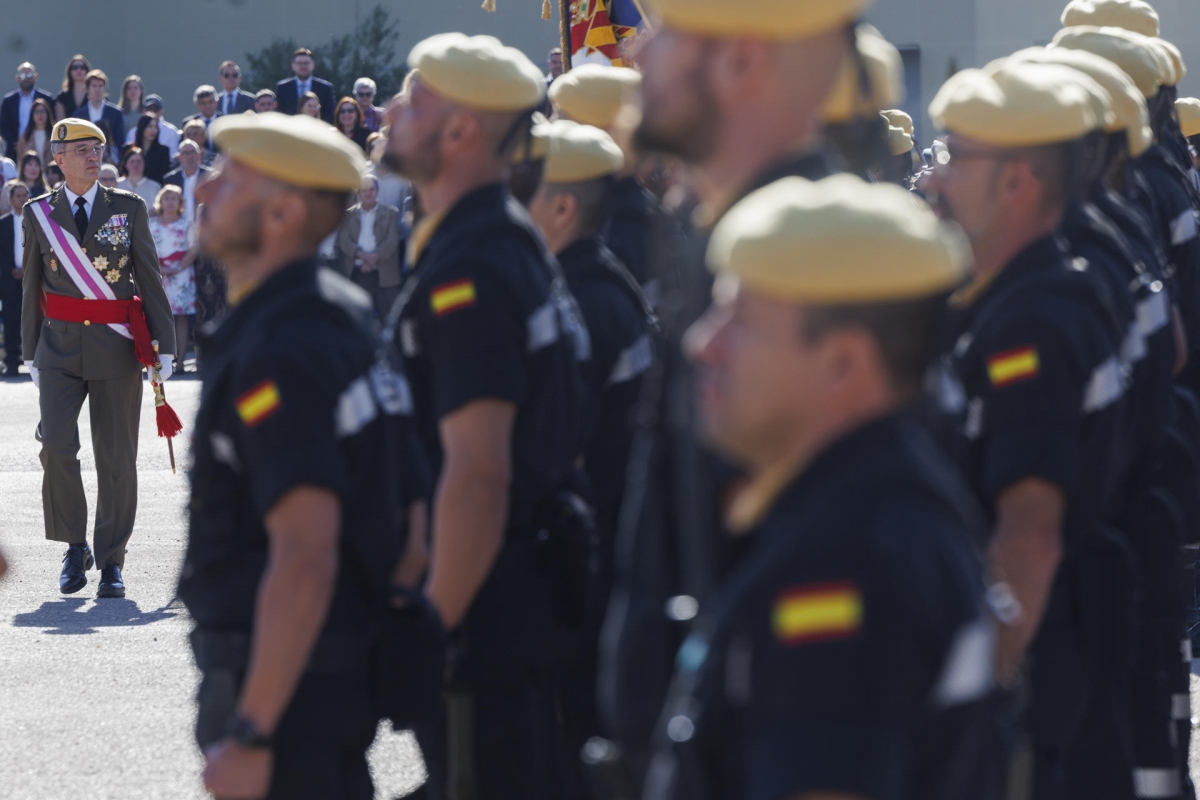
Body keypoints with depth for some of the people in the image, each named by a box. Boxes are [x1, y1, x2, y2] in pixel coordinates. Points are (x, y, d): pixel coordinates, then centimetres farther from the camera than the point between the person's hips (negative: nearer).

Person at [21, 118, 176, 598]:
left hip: (116, 346, 0)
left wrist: (164, 347, -2)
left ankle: (111, 562, 12)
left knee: (117, 459, 1)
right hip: (60, 347, 0)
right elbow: (32, 287, 10)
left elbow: (150, 279, 4)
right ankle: (75, 547, 3)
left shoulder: (128, 208, 4)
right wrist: (31, 355, 8)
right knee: (56, 445, -15)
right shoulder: (40, 214, 5)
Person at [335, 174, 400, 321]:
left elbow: (392, 241, -1)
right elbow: (343, 241, 1)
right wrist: (362, 255, -15)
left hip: (384, 274, -2)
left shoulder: (390, 213, 9)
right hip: (357, 274, 2)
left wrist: (375, 257, -15)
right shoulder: (349, 215, 13)